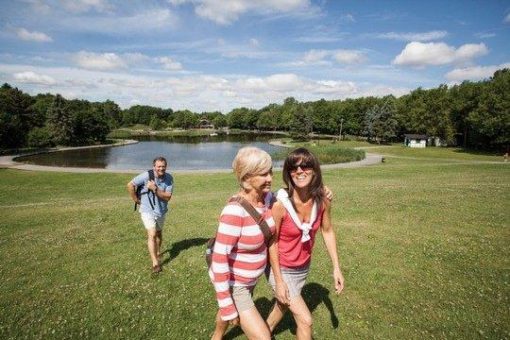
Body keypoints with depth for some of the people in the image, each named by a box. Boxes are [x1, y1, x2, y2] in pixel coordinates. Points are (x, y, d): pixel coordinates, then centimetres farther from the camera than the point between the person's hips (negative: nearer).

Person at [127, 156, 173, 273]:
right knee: (152, 235, -14)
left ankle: (158, 252, 48)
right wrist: (136, 200, -9)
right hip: (147, 210, -4)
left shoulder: (169, 178, -14)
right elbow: (130, 185, -13)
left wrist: (155, 189, -31)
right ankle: (155, 263, -10)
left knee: (159, 233, 23)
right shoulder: (146, 175, -22)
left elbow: (167, 197, -18)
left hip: (161, 211, 4)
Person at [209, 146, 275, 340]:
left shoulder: (267, 196, -13)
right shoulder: (235, 210, -35)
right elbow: (219, 258, -30)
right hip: (232, 283, -8)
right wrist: (226, 304, -24)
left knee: (230, 313, 35)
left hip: (248, 278, 8)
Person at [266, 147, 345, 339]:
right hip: (282, 269, -5)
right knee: (305, 320, -3)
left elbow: (327, 231, -1)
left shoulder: (322, 200, -16)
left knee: (282, 306, 27)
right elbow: (272, 242, -19)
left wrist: (336, 268, 1)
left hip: (304, 267, 5)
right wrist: (278, 281, -15)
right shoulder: (281, 203, -29)